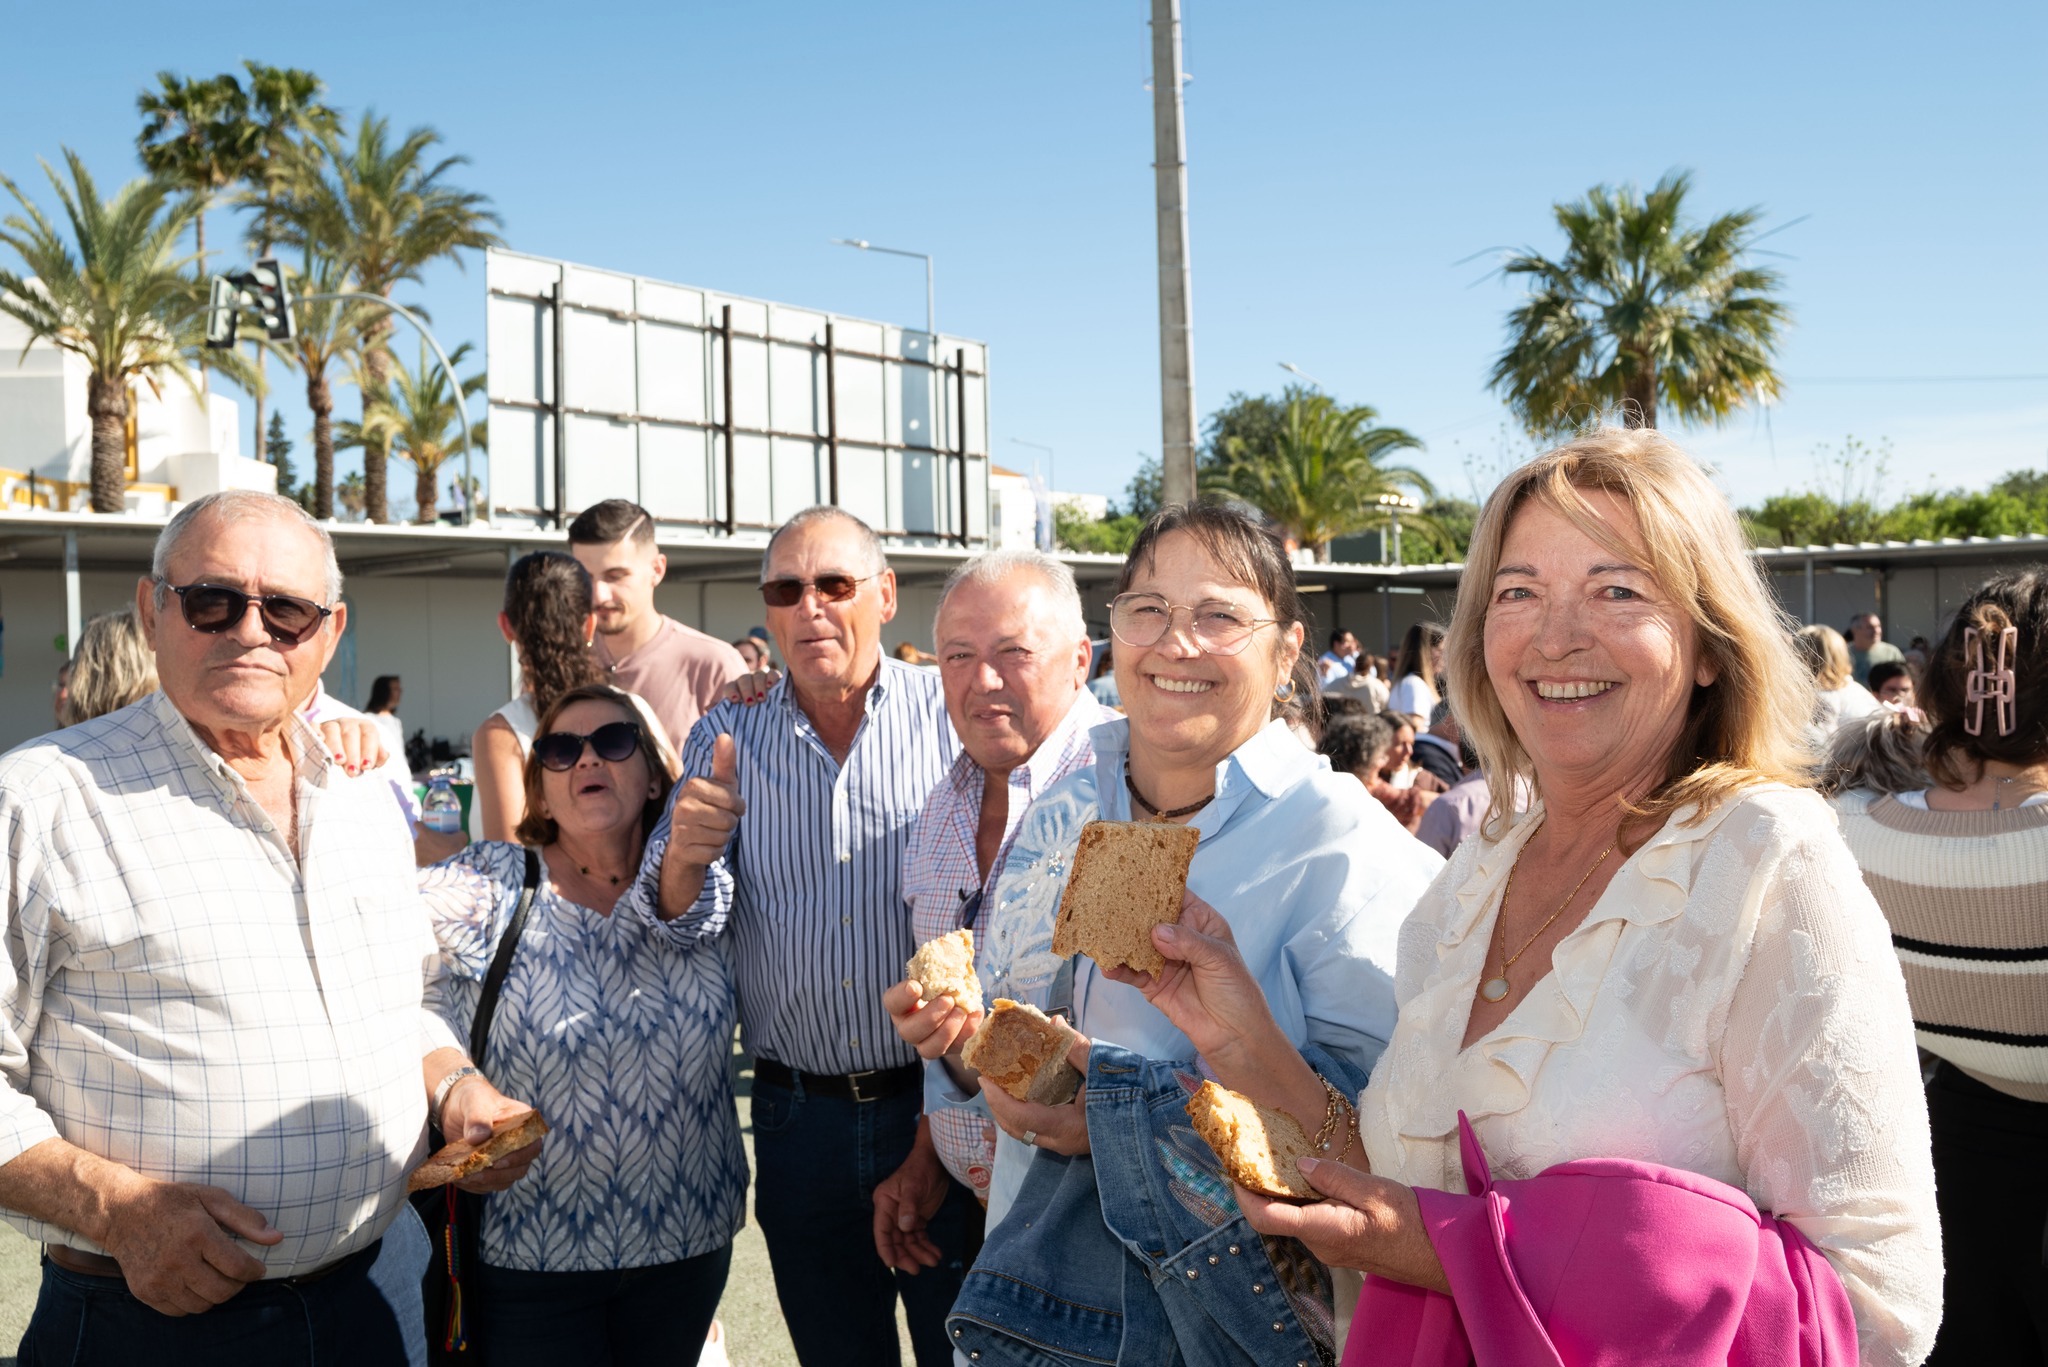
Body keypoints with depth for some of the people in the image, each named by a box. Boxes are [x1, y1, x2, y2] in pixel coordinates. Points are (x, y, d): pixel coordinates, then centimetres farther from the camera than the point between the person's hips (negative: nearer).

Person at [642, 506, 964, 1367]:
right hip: (799, 1117, 2)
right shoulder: (725, 738, 4)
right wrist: (686, 856, -23)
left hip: (942, 1097, -2)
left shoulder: (954, 714, -5)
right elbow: (689, 926, -1)